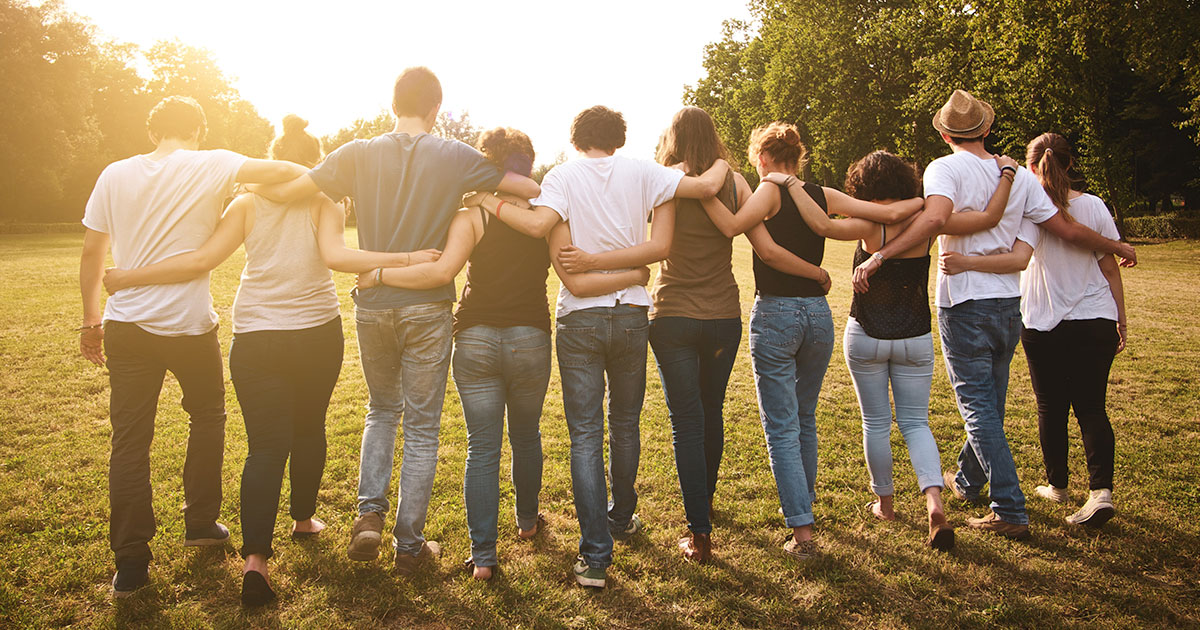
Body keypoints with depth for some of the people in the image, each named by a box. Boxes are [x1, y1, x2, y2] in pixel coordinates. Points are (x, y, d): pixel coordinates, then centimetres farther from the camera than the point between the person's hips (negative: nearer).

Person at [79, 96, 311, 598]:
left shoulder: (115, 174, 6)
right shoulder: (210, 166, -5)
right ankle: (200, 523, 30)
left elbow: (91, 252, 8)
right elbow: (282, 171, -18)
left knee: (129, 438, 7)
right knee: (207, 417, 20)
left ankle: (130, 561, 9)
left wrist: (91, 320, 17)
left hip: (126, 325, 3)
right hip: (189, 325, -3)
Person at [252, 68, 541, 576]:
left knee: (382, 410, 24)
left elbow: (283, 191, -5)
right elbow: (532, 189, -4)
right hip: (427, 309, -2)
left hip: (372, 305, 2)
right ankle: (410, 546, 16)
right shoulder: (454, 157, -5)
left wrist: (253, 182, 16)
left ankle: (370, 512, 9)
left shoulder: (359, 154, -2)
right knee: (421, 428, 9)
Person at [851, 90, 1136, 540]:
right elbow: (1067, 230, 9)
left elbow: (935, 218, -30)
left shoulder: (945, 168, -9)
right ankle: (967, 481, 40)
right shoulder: (1019, 176, 6)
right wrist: (1116, 247, 25)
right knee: (990, 400, 20)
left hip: (965, 304, -6)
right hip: (1009, 304, 6)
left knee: (978, 406, 0)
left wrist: (878, 257, -33)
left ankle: (1010, 511, -2)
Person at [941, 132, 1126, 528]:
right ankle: (1102, 489, -9)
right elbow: (1111, 269, 4)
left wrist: (965, 263, -37)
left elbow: (1019, 258, -30)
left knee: (1051, 408, 12)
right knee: (1091, 407, 6)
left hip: (1045, 324, -2)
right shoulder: (1095, 206, 0)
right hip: (1096, 322, 3)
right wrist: (1121, 321, 14)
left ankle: (1057, 485, 26)